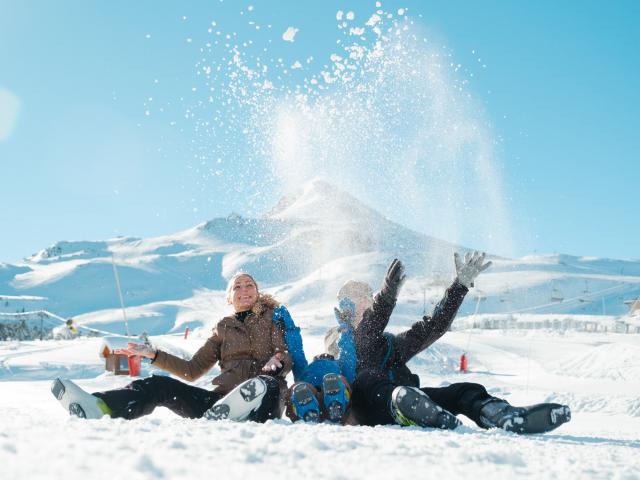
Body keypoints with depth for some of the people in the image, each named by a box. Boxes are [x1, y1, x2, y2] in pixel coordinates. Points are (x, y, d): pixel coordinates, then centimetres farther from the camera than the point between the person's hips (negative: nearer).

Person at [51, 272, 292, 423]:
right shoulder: (223, 329, 25)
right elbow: (192, 370, 21)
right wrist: (153, 354, 15)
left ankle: (219, 417, -64)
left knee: (267, 384, -39)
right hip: (222, 398, 3)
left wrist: (277, 361, -20)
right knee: (159, 385, -16)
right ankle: (97, 407, -41)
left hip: (263, 405, -3)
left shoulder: (272, 316, 16)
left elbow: (287, 356, 3)